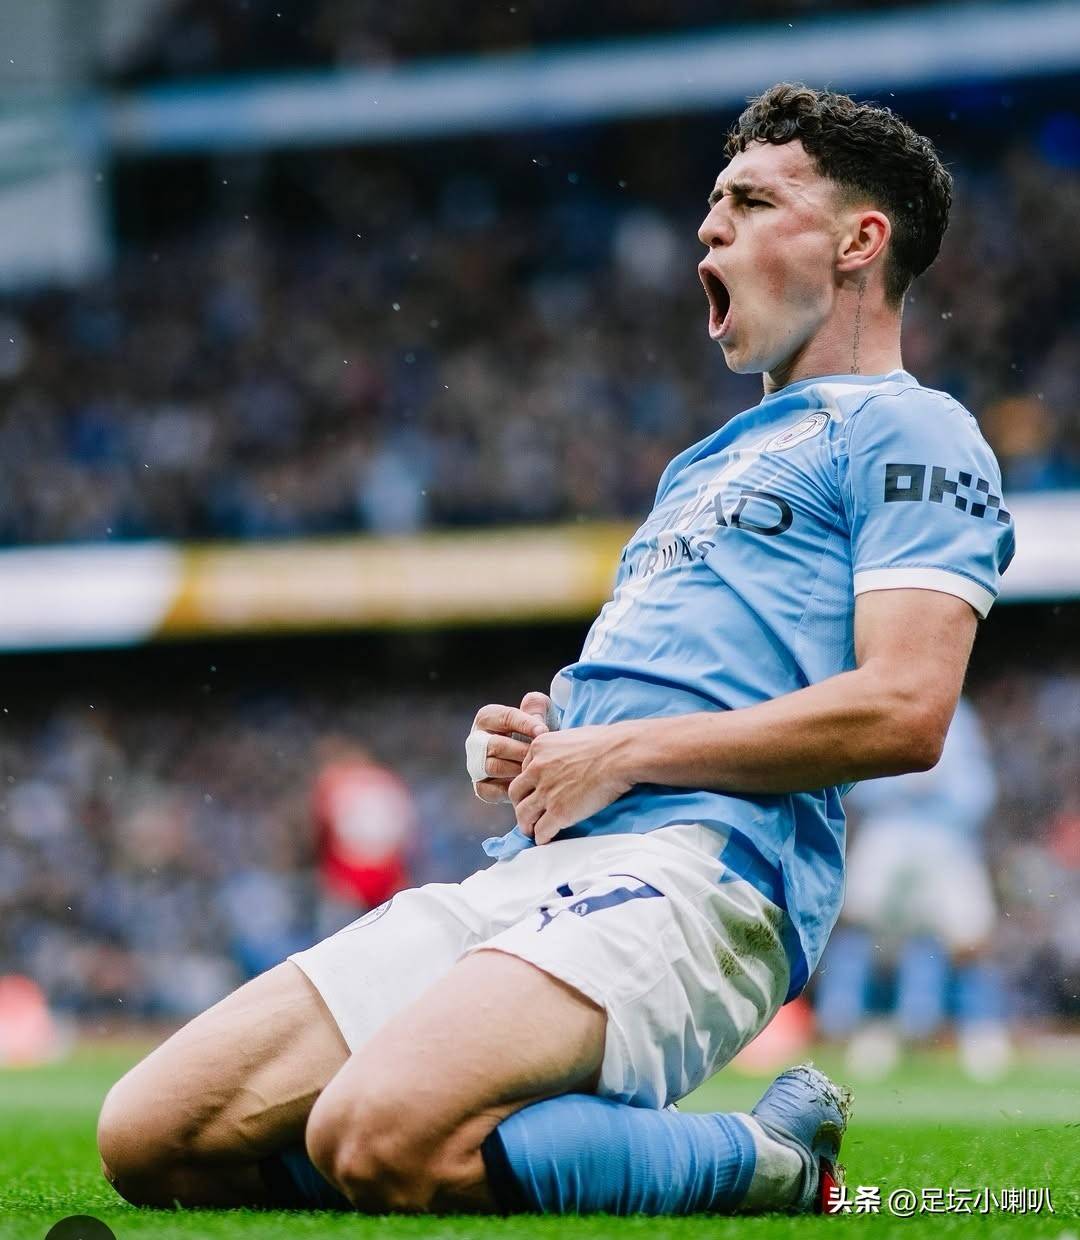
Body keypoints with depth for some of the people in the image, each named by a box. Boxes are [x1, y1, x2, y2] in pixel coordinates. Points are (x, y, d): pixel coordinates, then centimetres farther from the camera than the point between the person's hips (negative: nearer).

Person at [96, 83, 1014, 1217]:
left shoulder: (907, 434, 4)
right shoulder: (709, 463, 33)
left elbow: (903, 711, -11)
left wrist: (619, 752, -8)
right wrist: (525, 748, 11)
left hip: (691, 869, -9)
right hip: (526, 870, 9)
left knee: (380, 1142, -35)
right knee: (149, 1140, -7)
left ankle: (771, 1163, -12)